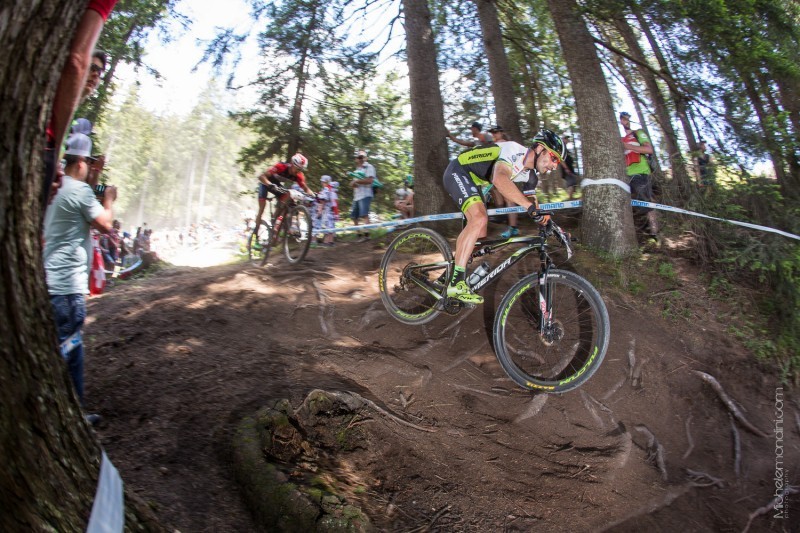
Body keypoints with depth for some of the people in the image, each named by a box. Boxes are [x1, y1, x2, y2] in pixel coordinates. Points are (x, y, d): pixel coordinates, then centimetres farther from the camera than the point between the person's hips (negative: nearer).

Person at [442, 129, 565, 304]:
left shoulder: (531, 174, 3)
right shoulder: (515, 151, -26)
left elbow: (532, 205, 11)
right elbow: (499, 179, -47)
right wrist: (531, 207, -52)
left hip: (473, 181, 10)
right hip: (458, 172, -10)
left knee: (480, 236, 6)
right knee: (480, 218, -29)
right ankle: (457, 283, -29)